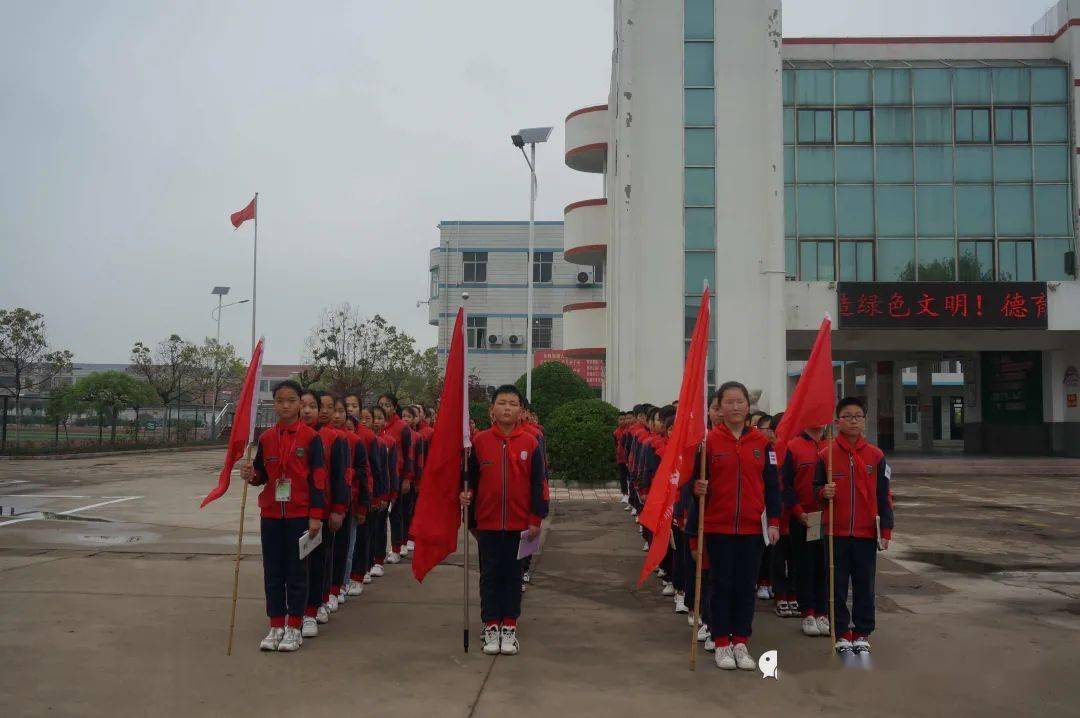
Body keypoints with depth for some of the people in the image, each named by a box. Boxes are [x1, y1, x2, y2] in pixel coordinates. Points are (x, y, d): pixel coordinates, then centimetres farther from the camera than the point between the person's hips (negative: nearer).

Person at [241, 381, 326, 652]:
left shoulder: (311, 437, -6)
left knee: (297, 571, 4)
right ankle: (276, 626, 21)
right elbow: (262, 475, 14)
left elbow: (318, 479, -6)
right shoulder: (266, 438, 6)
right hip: (271, 514, 4)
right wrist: (251, 475, -10)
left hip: (300, 515, -4)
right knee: (272, 572, 9)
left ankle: (293, 628, 15)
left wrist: (316, 515, -9)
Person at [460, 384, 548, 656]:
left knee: (513, 575, 9)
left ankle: (509, 626, 21)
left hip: (519, 523, 0)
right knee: (490, 574, 9)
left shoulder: (530, 443, -2)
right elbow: (471, 477, 7)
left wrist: (536, 519, -2)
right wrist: (465, 494, -13)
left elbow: (538, 483, 0)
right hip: (487, 522, 1)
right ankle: (491, 626, 20)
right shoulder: (480, 441, -1)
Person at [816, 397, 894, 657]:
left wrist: (886, 531, 1)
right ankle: (842, 633, 19)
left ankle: (862, 633, 21)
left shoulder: (876, 455, 1)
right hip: (836, 531, 0)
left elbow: (883, 496, 4)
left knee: (864, 585, 8)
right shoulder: (826, 454, -1)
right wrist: (824, 492, -15)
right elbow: (816, 488, 8)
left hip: (866, 532, 1)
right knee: (837, 584, 7)